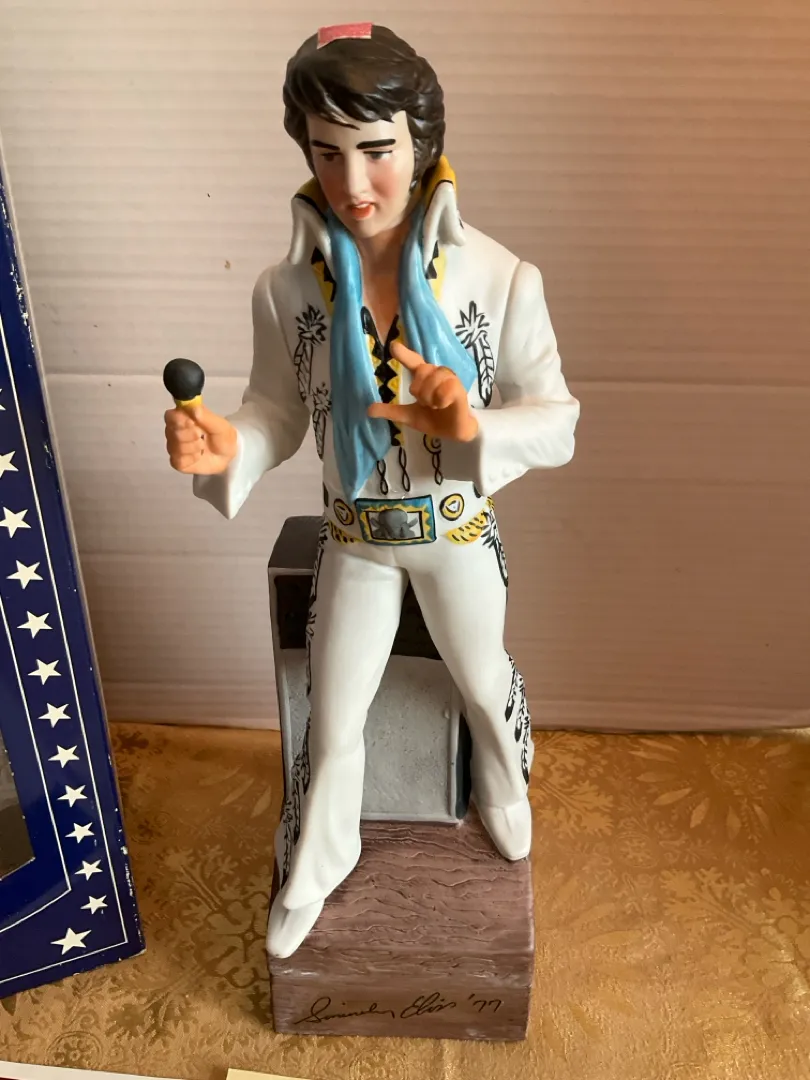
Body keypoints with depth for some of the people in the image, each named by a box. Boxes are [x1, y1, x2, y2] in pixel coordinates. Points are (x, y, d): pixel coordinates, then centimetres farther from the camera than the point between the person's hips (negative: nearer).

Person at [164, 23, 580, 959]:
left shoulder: (501, 278, -20)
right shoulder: (285, 288, -15)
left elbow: (557, 424, -16)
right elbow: (280, 413, -5)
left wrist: (473, 426, -37)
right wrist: (226, 446, -28)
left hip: (458, 531, 0)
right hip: (353, 539, 1)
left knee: (484, 686, 25)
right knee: (331, 723, 16)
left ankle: (504, 795, 61)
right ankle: (313, 869, 46)